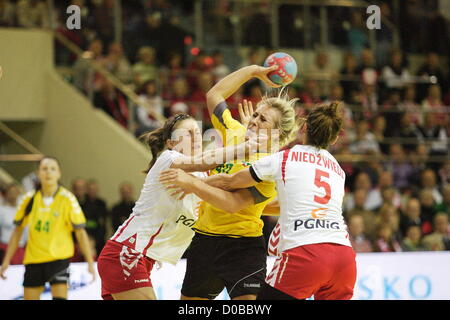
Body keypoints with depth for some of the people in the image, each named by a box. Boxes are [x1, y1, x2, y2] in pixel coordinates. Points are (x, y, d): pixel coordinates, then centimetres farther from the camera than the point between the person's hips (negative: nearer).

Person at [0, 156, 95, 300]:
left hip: (59, 257, -3)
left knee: (60, 297, -16)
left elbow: (80, 232, -5)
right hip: (33, 259, 3)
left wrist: (90, 263, -11)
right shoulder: (30, 199, 3)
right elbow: (18, 230, 11)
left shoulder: (67, 199, -6)